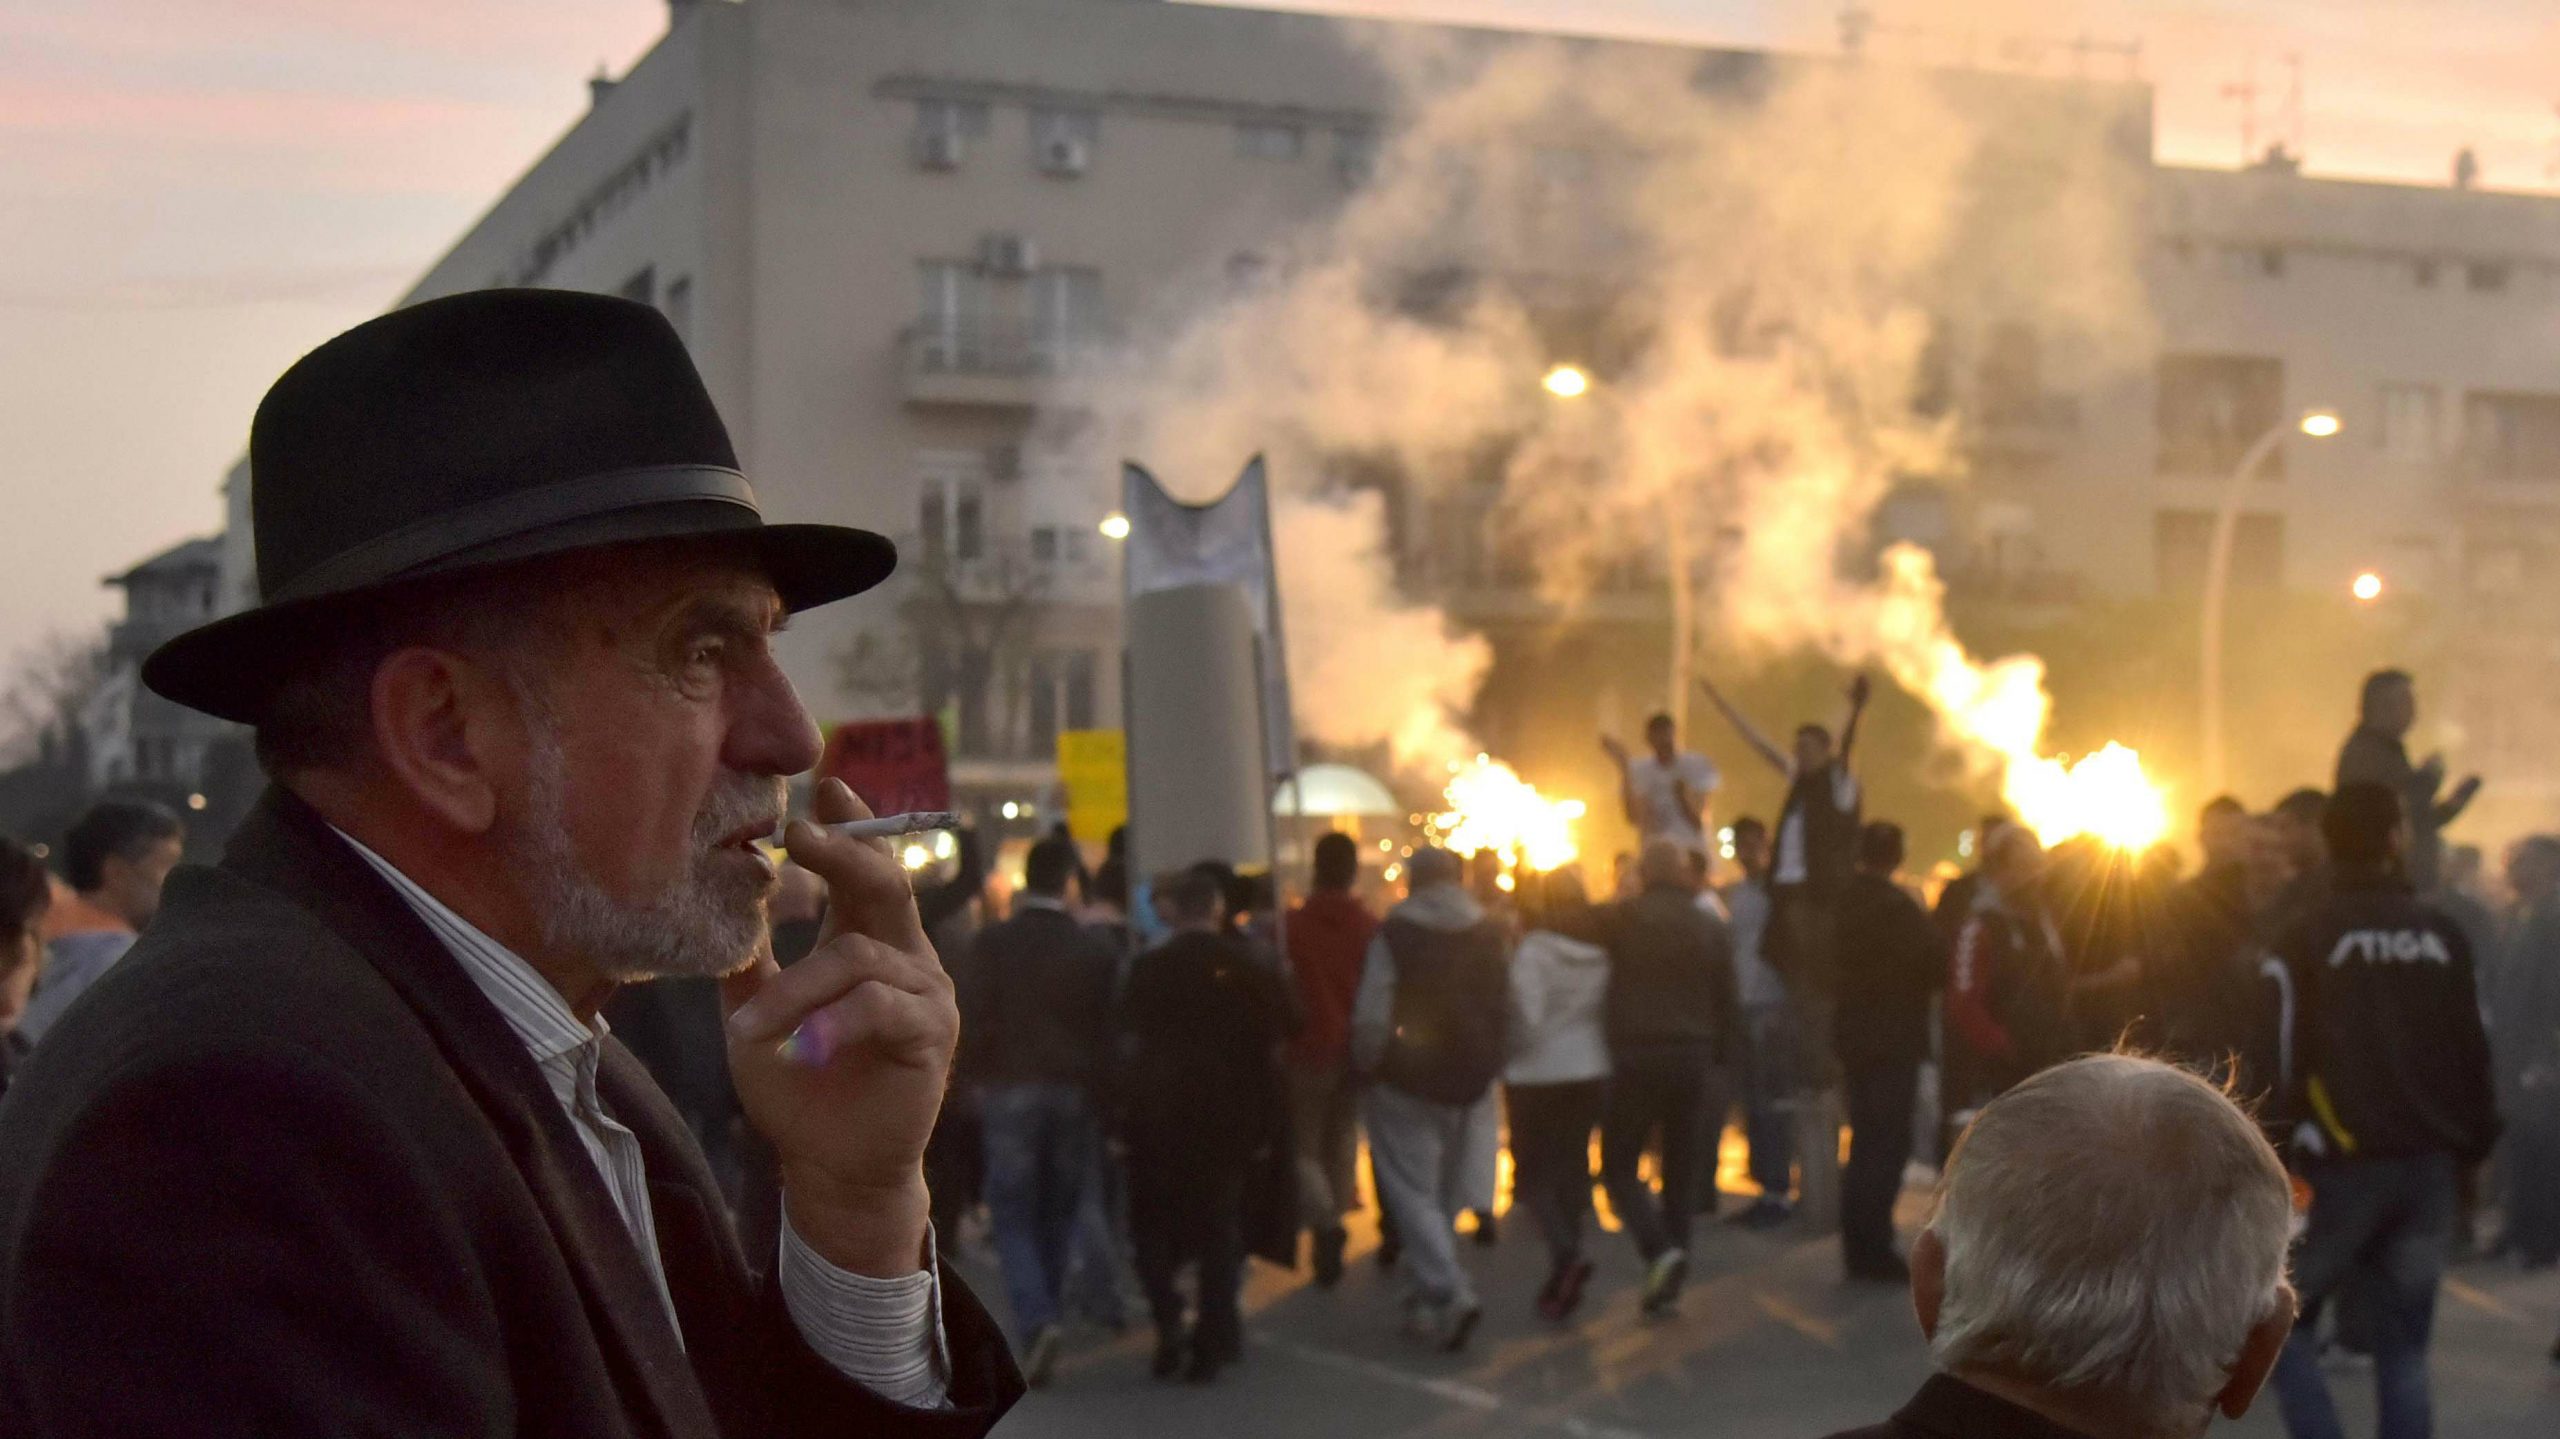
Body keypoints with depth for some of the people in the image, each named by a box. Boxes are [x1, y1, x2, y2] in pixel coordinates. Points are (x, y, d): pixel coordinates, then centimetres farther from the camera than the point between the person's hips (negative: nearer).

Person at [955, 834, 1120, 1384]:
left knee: (1013, 1217, 0)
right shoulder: (1094, 950, 1)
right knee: (1058, 1215, 13)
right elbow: (1107, 1029, 3)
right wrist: (1100, 1097, 10)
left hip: (1010, 1093, -2)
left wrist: (974, 1082, 7)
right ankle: (1046, 1317, 18)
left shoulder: (992, 943, -4)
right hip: (1073, 1094, 2)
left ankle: (1037, 1322, -19)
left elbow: (971, 1021, -5)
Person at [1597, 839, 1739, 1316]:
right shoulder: (1711, 930, 5)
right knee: (1681, 1171, 10)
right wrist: (1714, 1055, 15)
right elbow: (1727, 1004, 7)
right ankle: (1666, 1285, 9)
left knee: (1619, 1163, 6)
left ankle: (1659, 1249, -17)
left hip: (1635, 1057, -3)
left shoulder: (1622, 918, -4)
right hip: (1694, 1061, 3)